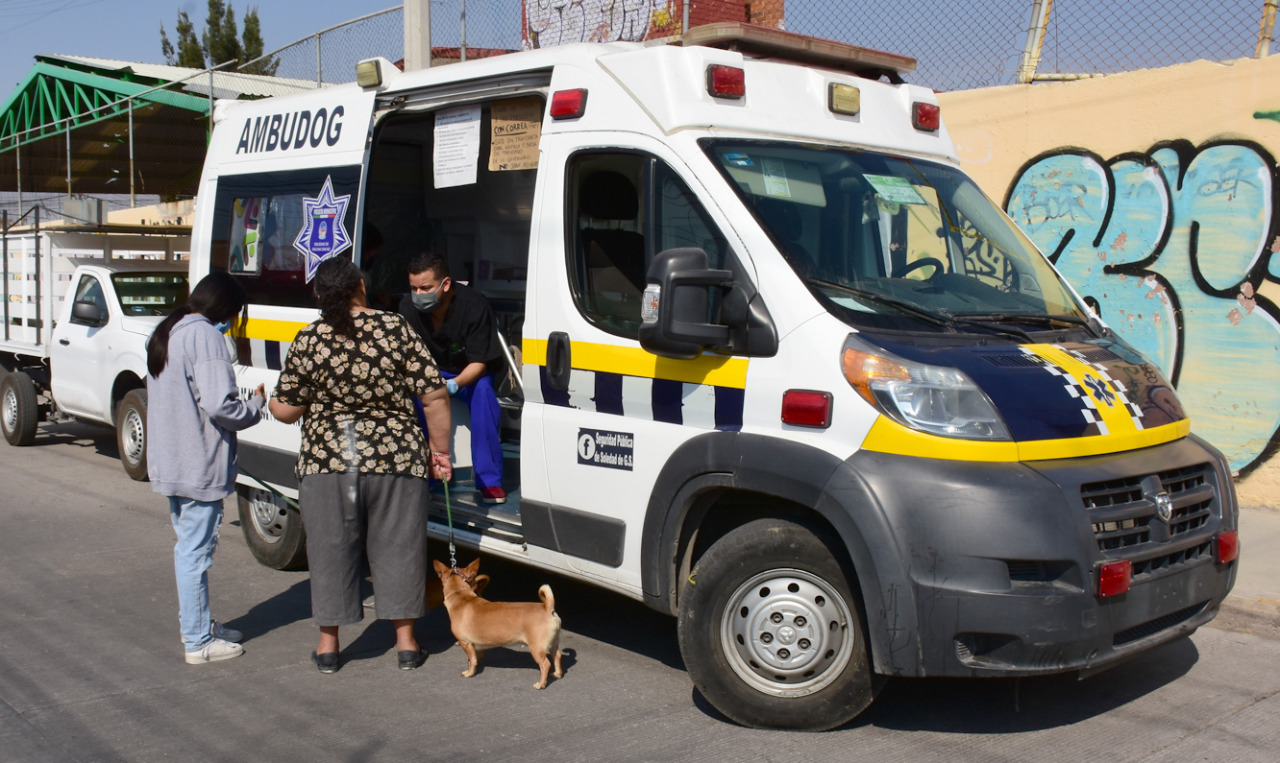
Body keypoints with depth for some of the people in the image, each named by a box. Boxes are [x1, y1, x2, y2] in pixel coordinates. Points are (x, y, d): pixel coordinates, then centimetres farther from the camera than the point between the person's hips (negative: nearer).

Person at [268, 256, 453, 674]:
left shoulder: (309, 341, -5)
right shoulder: (396, 329, -6)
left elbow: (285, 411, 1)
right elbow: (435, 396, -6)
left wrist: (271, 398, 24)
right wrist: (439, 450, 4)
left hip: (327, 464, 0)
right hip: (396, 460, 0)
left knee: (331, 551, 12)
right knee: (397, 548, 11)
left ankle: (328, 644, 22)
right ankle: (406, 642, 18)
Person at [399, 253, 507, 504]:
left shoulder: (473, 307, -29)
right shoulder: (408, 306, -19)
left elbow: (479, 363, -26)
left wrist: (454, 384, -47)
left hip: (471, 372, -2)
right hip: (431, 371, 2)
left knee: (483, 390, -35)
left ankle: (490, 480, -27)